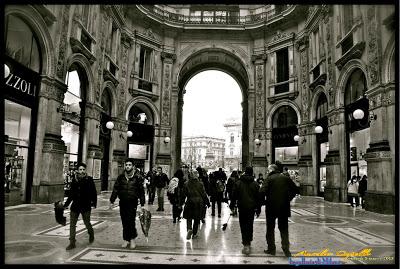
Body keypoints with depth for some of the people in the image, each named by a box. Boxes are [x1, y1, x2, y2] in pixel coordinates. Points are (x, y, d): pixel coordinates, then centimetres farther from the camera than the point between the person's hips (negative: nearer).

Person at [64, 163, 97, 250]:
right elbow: (71, 193, 11)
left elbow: (94, 192, -3)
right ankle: (72, 242, 11)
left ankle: (91, 234, 39)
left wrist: (94, 203, -7)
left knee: (87, 223, 8)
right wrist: (66, 204, 11)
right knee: (72, 224, 1)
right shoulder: (74, 180, 4)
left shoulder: (89, 180, -5)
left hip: (86, 205, -3)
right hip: (75, 205, 3)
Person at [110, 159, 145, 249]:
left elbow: (141, 191, 1)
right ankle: (126, 239, 19)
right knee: (124, 222, 7)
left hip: (132, 202, -3)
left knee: (131, 221, -8)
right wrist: (112, 201, 3)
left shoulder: (137, 177, -1)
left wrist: (142, 204, 0)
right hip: (122, 202, 3)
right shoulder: (120, 177, 7)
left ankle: (132, 239, 10)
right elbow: (115, 189, 8)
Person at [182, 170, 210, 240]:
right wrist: (207, 202, 6)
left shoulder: (186, 184, -4)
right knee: (196, 219, 12)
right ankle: (194, 234, 18)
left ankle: (189, 229, -17)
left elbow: (184, 194, 0)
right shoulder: (200, 184, -6)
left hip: (189, 202, 0)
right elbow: (204, 194, -3)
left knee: (189, 217, 9)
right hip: (199, 203, 0)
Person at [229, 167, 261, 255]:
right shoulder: (255, 184, 2)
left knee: (243, 226, 0)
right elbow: (258, 197, 5)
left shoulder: (238, 183, -1)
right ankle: (248, 241, 28)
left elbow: (234, 195, 1)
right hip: (252, 208, 2)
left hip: (242, 208, -2)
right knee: (250, 225, 15)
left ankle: (246, 245, -7)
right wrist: (258, 209, 12)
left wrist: (232, 205, 12)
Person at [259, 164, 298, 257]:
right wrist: (289, 199, 13)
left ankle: (271, 248, 16)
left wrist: (263, 201, -3)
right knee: (284, 229, 14)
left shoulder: (269, 178, -9)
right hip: (284, 207, 4)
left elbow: (262, 191, -19)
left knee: (270, 228, 11)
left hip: (271, 207, -3)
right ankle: (286, 249, 8)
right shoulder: (286, 178, 4)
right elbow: (294, 189, 9)